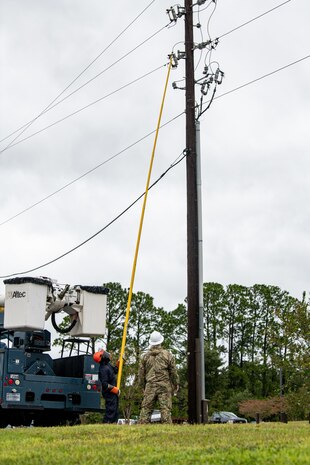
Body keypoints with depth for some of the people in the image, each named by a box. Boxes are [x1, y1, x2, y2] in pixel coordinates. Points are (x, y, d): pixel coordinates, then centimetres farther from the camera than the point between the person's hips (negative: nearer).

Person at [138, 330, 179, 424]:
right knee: (165, 409, -3)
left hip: (150, 386, 2)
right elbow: (173, 372, 3)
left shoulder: (145, 356, 8)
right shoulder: (168, 355, -1)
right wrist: (176, 384, 15)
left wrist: (143, 386, 23)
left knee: (146, 408, 4)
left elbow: (141, 373, 12)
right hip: (164, 386, -2)